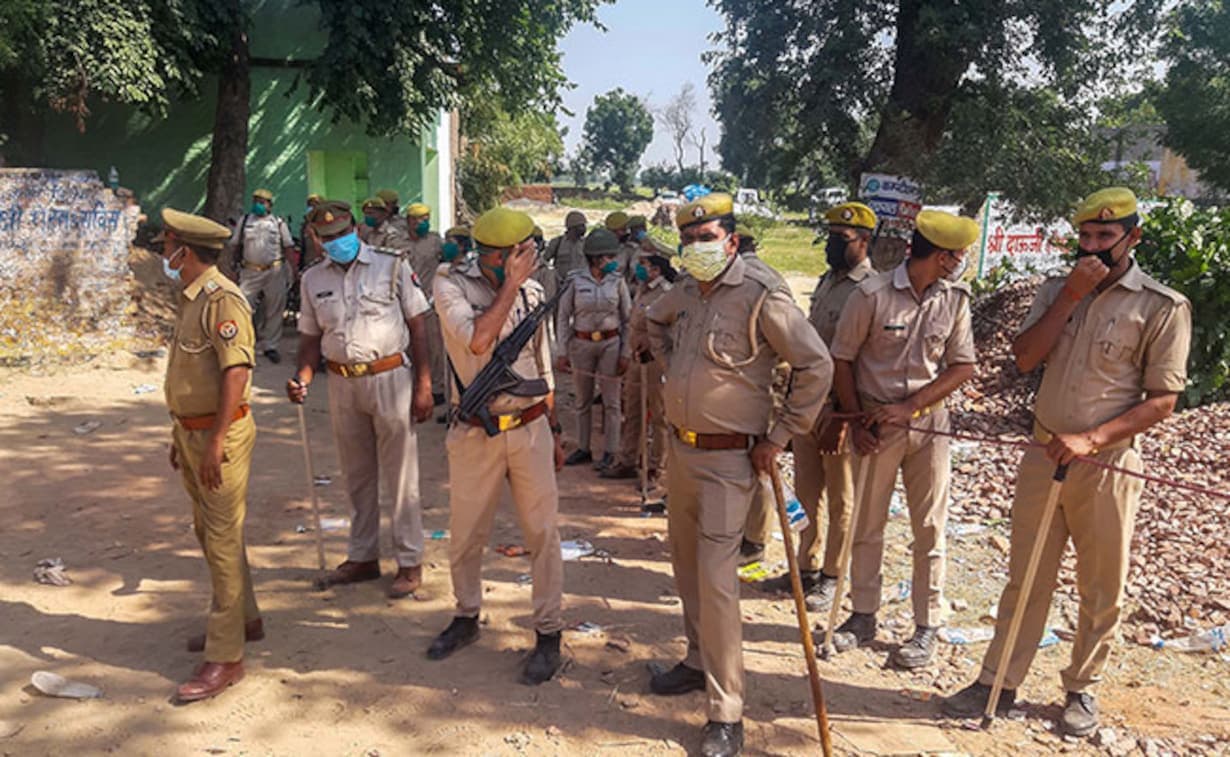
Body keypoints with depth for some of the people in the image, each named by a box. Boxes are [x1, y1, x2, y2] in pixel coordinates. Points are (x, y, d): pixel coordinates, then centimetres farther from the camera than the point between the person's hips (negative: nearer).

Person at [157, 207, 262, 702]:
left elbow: (236, 372, -26)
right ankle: (244, 620, 35)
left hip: (219, 435, -10)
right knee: (209, 533, 19)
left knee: (223, 542, -4)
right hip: (192, 431, 10)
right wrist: (181, 435, 21)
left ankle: (225, 657, 5)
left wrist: (215, 443, -27)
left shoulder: (222, 299, -18)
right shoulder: (190, 298, 13)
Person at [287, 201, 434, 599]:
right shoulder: (313, 279, 9)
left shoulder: (392, 265, -3)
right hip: (342, 385, 4)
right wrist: (303, 379, -6)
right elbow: (311, 337, 13)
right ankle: (363, 558, 28)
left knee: (400, 478, 2)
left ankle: (409, 563, 13)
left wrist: (423, 385, -8)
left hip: (390, 378, -4)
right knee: (357, 477, 15)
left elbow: (417, 324, -3)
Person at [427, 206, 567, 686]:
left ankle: (548, 633, 18)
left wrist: (554, 430, 14)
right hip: (475, 432, -1)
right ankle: (467, 617, 35)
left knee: (543, 533, 4)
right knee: (465, 534, 12)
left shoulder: (532, 291, 3)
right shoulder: (451, 284, -8)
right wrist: (510, 285, -20)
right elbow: (476, 341, -26)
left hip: (530, 428, 2)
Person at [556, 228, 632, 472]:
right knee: (583, 400, 11)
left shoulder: (617, 282, -2)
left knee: (611, 401, 3)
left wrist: (625, 353, -5)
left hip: (610, 343, 0)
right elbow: (563, 317, 0)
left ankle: (610, 452, 13)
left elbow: (628, 319, 1)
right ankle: (583, 448, 24)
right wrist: (562, 352, -5)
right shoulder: (576, 282, -4)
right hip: (581, 343, 1)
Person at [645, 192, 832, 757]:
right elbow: (655, 321, 27)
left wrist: (779, 437, -13)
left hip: (728, 459, -7)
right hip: (679, 447, 8)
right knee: (686, 563, 18)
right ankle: (699, 661, 38)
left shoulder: (761, 293, -17)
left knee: (715, 579, -8)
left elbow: (816, 366, -17)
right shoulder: (686, 289, 4)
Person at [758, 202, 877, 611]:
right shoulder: (826, 281, 13)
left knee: (840, 500, 7)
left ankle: (831, 578, 21)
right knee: (807, 492, 17)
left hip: (840, 410, -8)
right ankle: (807, 567, 31)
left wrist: (841, 416, -21)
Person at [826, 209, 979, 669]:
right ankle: (863, 616, 25)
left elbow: (962, 367, 0)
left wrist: (910, 407, -12)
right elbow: (842, 360, -4)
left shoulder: (955, 300, 0)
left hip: (929, 423, 2)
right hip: (876, 424, -1)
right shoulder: (872, 294, -10)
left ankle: (927, 626, 21)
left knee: (929, 529, 7)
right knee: (866, 525, 9)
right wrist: (856, 422, -8)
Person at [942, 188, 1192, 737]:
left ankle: (1082, 688, 30)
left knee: (1101, 590, 11)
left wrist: (1090, 439, -20)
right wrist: (1071, 295, -13)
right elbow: (1024, 358, -6)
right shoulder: (1057, 290, 6)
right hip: (1042, 456, 3)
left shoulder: (1163, 307, -7)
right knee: (1025, 578, 12)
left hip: (1107, 465, -3)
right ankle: (999, 682, 22)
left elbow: (1162, 401, -9)